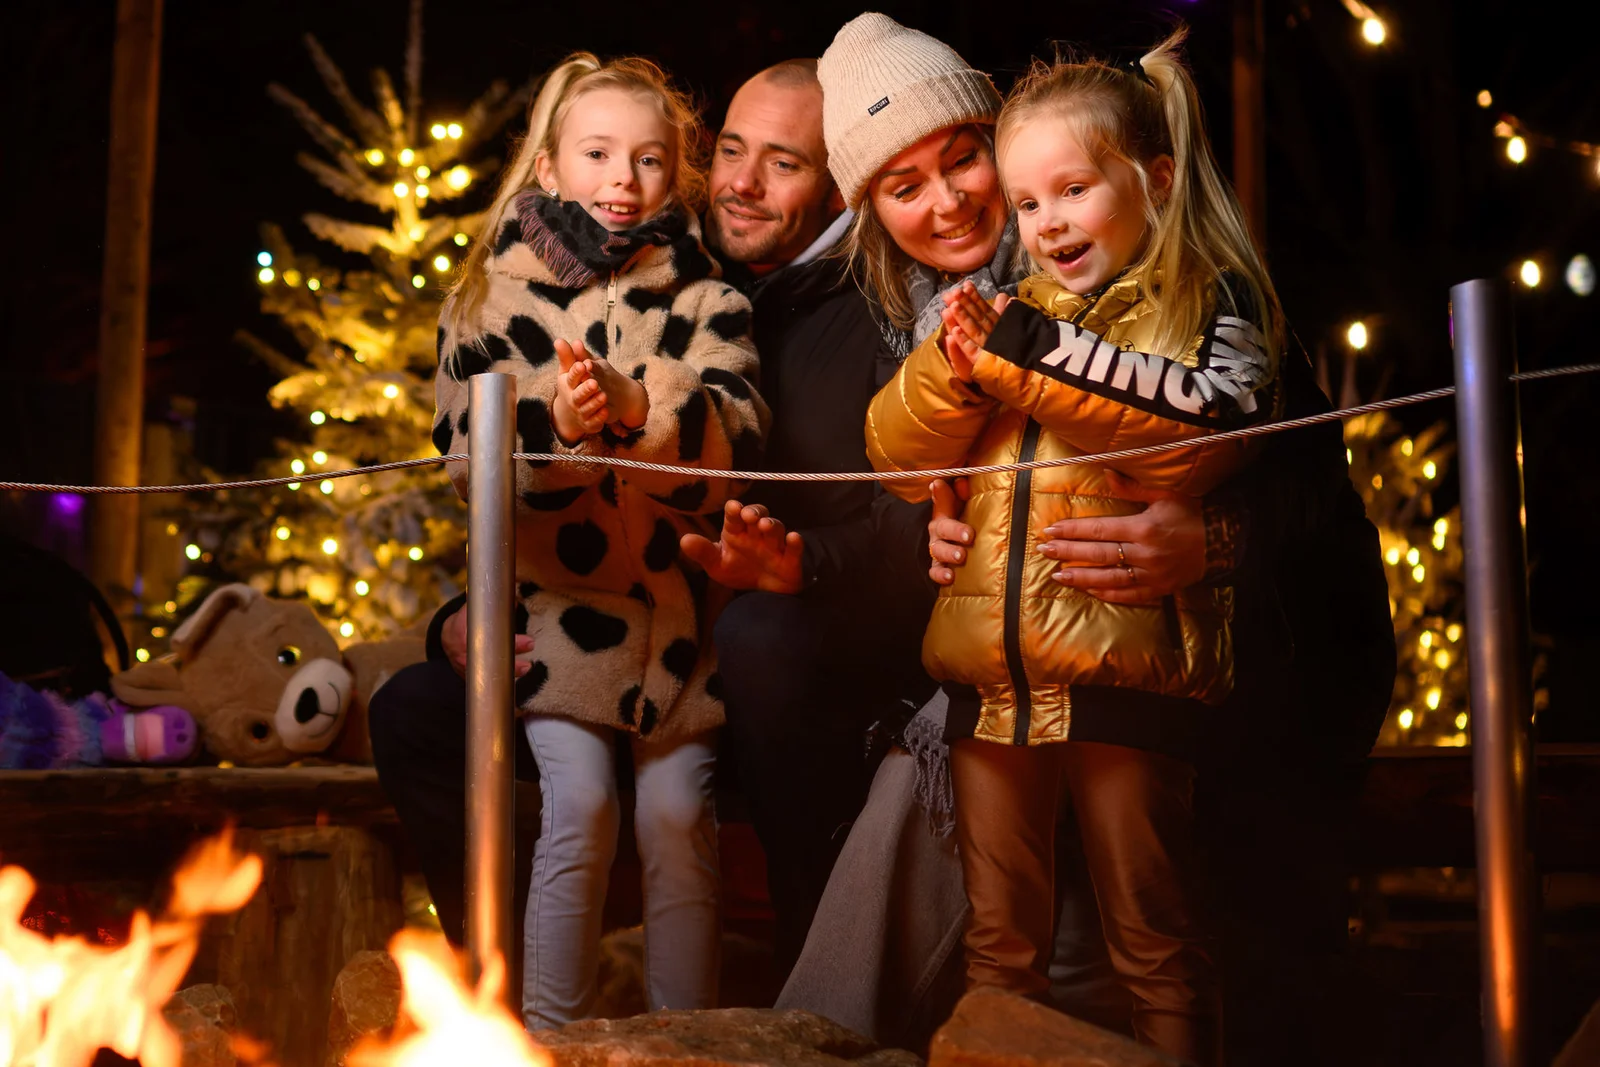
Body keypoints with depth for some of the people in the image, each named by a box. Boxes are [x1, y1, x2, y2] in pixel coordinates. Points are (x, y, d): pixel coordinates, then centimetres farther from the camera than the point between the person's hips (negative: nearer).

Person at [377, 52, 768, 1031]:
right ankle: (551, 1034, 2)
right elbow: (467, 461, -4)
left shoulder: (705, 298, 6)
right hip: (554, 600, 0)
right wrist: (553, 426, -24)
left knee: (677, 814, -6)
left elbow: (735, 441, -11)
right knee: (581, 805, -14)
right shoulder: (494, 294, 6)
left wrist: (636, 405, -30)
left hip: (677, 604, 1)